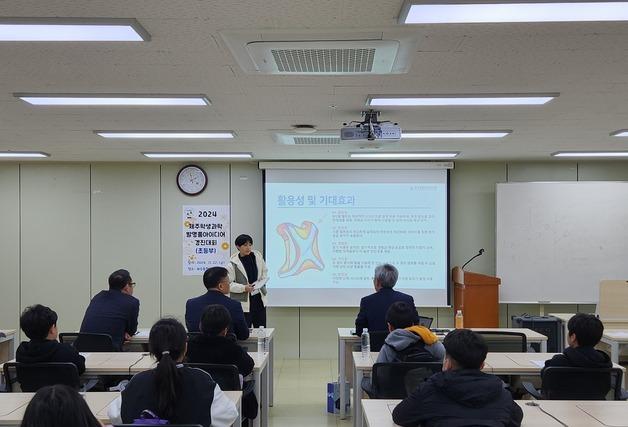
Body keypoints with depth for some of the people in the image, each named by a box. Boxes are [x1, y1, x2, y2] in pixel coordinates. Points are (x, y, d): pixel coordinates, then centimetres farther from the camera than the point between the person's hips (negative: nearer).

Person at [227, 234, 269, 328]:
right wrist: (244, 288, -22)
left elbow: (265, 273, 12)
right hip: (243, 302, -4)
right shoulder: (233, 264, -11)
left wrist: (260, 284, -5)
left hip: (259, 298, 4)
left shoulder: (258, 256, 1)